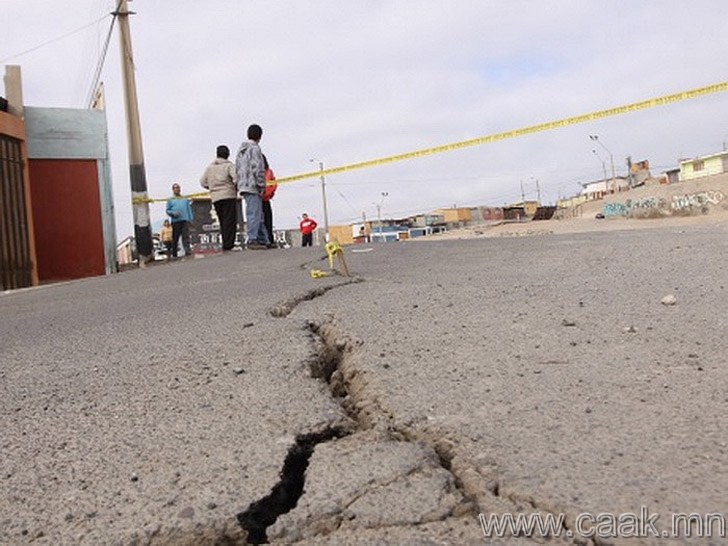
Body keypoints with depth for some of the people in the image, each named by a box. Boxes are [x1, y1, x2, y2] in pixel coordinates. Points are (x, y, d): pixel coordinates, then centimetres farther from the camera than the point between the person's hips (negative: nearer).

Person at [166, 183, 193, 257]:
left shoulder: (185, 199, 20)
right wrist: (173, 213, -11)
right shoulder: (170, 200, 15)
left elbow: (189, 209, 18)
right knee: (175, 238, 0)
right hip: (175, 221, -1)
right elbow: (167, 210, 10)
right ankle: (174, 254, 7)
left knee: (186, 236, -12)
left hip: (185, 220, 1)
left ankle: (187, 250, -20)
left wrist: (190, 219, 8)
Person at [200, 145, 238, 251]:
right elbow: (236, 177, -16)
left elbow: (203, 182, 14)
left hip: (215, 198, 6)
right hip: (228, 196, -6)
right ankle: (228, 246, -16)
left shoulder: (209, 167, 15)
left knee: (223, 222, 12)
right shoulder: (229, 165, -2)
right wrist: (236, 187, 0)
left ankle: (225, 246, 9)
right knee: (230, 221, -7)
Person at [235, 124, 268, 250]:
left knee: (258, 215, 11)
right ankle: (252, 240, -13)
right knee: (254, 213, -10)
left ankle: (264, 240, 13)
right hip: (253, 186, -9)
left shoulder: (241, 150, 20)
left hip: (243, 186, 9)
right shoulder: (255, 148, -7)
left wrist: (239, 184, 20)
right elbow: (258, 168, -15)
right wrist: (261, 186, -12)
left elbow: (237, 168, 20)